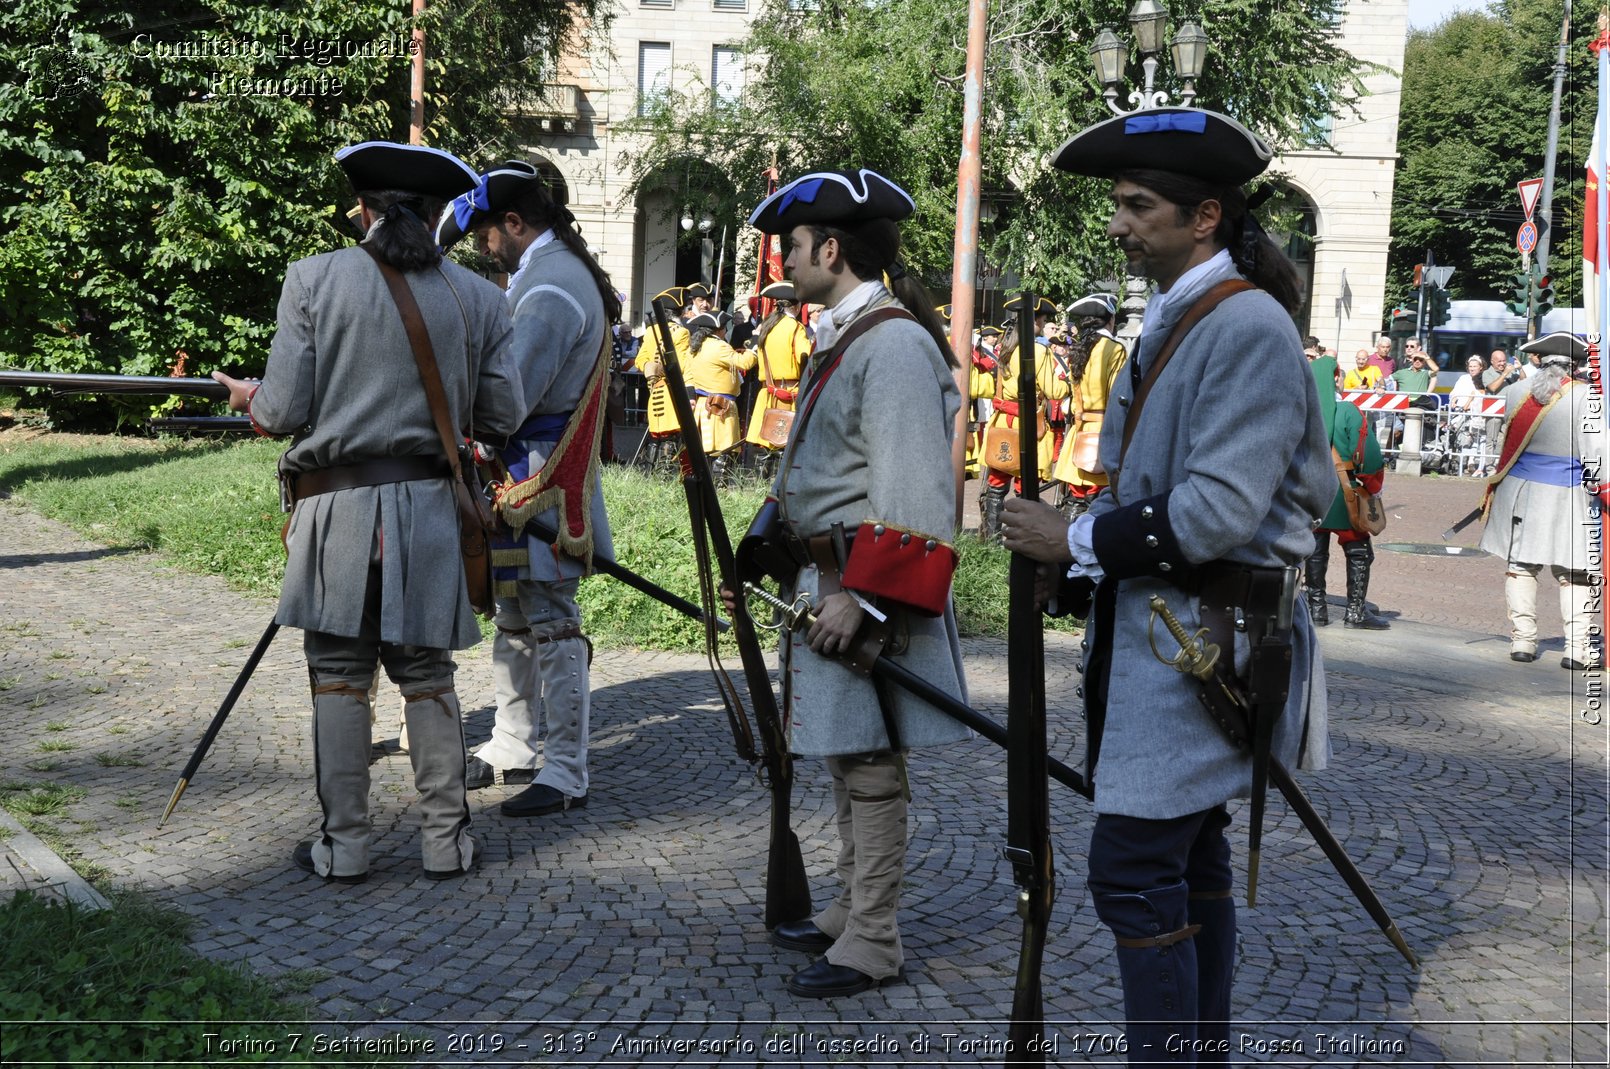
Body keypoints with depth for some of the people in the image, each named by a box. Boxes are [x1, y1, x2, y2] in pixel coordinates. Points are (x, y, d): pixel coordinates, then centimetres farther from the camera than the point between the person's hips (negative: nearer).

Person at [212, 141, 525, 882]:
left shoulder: (314, 280, -5)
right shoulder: (478, 298, 2)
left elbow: (284, 411, -7)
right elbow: (503, 418, 3)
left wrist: (248, 398, 15)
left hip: (337, 504, -2)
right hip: (430, 507, 2)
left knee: (339, 676, 8)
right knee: (427, 675, 12)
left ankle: (345, 845, 13)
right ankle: (446, 840, 17)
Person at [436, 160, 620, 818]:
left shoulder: (552, 289, -18)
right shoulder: (547, 273, 16)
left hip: (543, 484, -11)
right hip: (516, 480, 11)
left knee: (551, 623, -7)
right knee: (513, 619, 16)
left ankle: (566, 774, -2)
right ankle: (514, 747, 27)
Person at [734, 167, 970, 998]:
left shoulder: (895, 344, -17)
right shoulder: (841, 339, 16)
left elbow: (912, 493, -23)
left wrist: (859, 594, -24)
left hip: (870, 591, -10)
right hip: (826, 582, 10)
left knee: (870, 764, -2)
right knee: (844, 755, 18)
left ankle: (872, 944, 8)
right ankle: (851, 910, 31)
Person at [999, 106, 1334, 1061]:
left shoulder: (1249, 328, -15)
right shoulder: (1172, 318, 15)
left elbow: (1218, 512, -23)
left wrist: (1078, 541, -15)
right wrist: (1084, 567, 10)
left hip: (1202, 640, -10)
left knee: (1134, 872, -10)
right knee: (1191, 857, 16)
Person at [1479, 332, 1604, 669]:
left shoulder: (1516, 392, 1)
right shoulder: (1584, 396, -11)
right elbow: (1594, 452, -12)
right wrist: (1602, 485, 2)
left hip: (1519, 490, 4)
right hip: (1566, 497, -4)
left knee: (1520, 566, 13)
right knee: (1575, 575, 4)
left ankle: (1522, 640, 14)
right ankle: (1578, 648, 2)